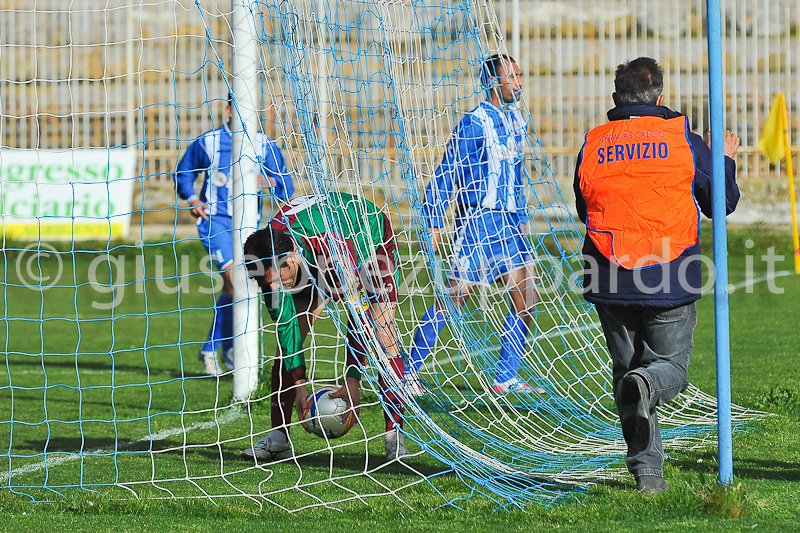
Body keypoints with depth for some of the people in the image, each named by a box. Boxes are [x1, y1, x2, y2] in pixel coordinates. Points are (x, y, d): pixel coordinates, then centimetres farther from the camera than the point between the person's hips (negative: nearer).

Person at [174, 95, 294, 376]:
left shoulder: (266, 145, 4)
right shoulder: (207, 142, 0)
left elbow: (287, 189, 3)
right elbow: (183, 174, 15)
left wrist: (269, 182, -18)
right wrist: (192, 200, -2)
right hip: (215, 219, -3)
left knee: (231, 290, 7)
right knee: (235, 278, -20)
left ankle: (210, 350, 23)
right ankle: (231, 349, -10)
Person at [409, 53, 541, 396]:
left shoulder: (516, 120, 13)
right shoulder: (475, 123, -12)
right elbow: (445, 174, -12)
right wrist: (434, 222, -15)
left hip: (509, 224, 8)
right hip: (478, 222, -8)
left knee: (526, 300, 0)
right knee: (453, 300, -6)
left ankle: (506, 380, 7)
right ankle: (409, 372, 5)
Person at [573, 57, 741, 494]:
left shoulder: (591, 145, 3)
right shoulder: (683, 141, -2)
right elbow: (723, 202, 8)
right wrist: (725, 161, 26)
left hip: (611, 287, 2)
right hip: (670, 280, -2)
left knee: (626, 368, 14)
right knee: (671, 365, 11)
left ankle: (646, 469, 5)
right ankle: (647, 385, -26)